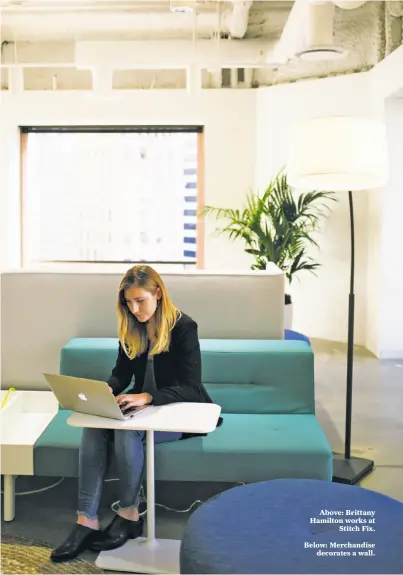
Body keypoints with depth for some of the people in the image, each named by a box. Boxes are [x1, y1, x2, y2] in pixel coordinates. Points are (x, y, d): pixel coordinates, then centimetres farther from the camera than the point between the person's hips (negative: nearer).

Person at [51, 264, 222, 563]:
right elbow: (121, 373, 5)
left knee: (127, 430, -34)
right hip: (144, 406, 6)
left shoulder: (183, 326, -16)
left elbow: (190, 386, -22)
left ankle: (129, 516, -15)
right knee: (93, 425, -24)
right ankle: (86, 521, -25)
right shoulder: (130, 328, 3)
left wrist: (147, 397, -37)